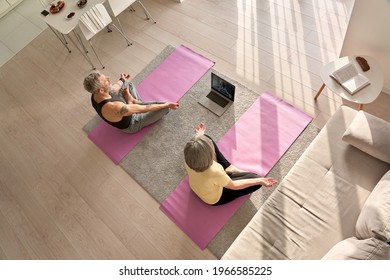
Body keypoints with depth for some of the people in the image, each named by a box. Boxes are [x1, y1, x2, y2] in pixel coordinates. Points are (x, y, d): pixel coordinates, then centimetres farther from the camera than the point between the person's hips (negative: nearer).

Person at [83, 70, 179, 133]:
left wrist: (122, 80, 25)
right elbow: (143, 109, -37)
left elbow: (113, 89, 4)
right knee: (164, 108, -14)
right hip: (131, 124, -7)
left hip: (122, 111, 7)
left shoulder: (95, 95, -20)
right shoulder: (114, 107, -46)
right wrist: (167, 105, -27)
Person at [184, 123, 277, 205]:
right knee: (255, 177, -6)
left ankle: (228, 168, 11)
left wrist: (199, 135, 16)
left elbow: (194, 149, 0)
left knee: (205, 138, 2)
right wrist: (260, 181, -20)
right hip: (215, 199, -5)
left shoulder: (188, 158, -29)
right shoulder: (214, 173, -45)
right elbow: (233, 185, -23)